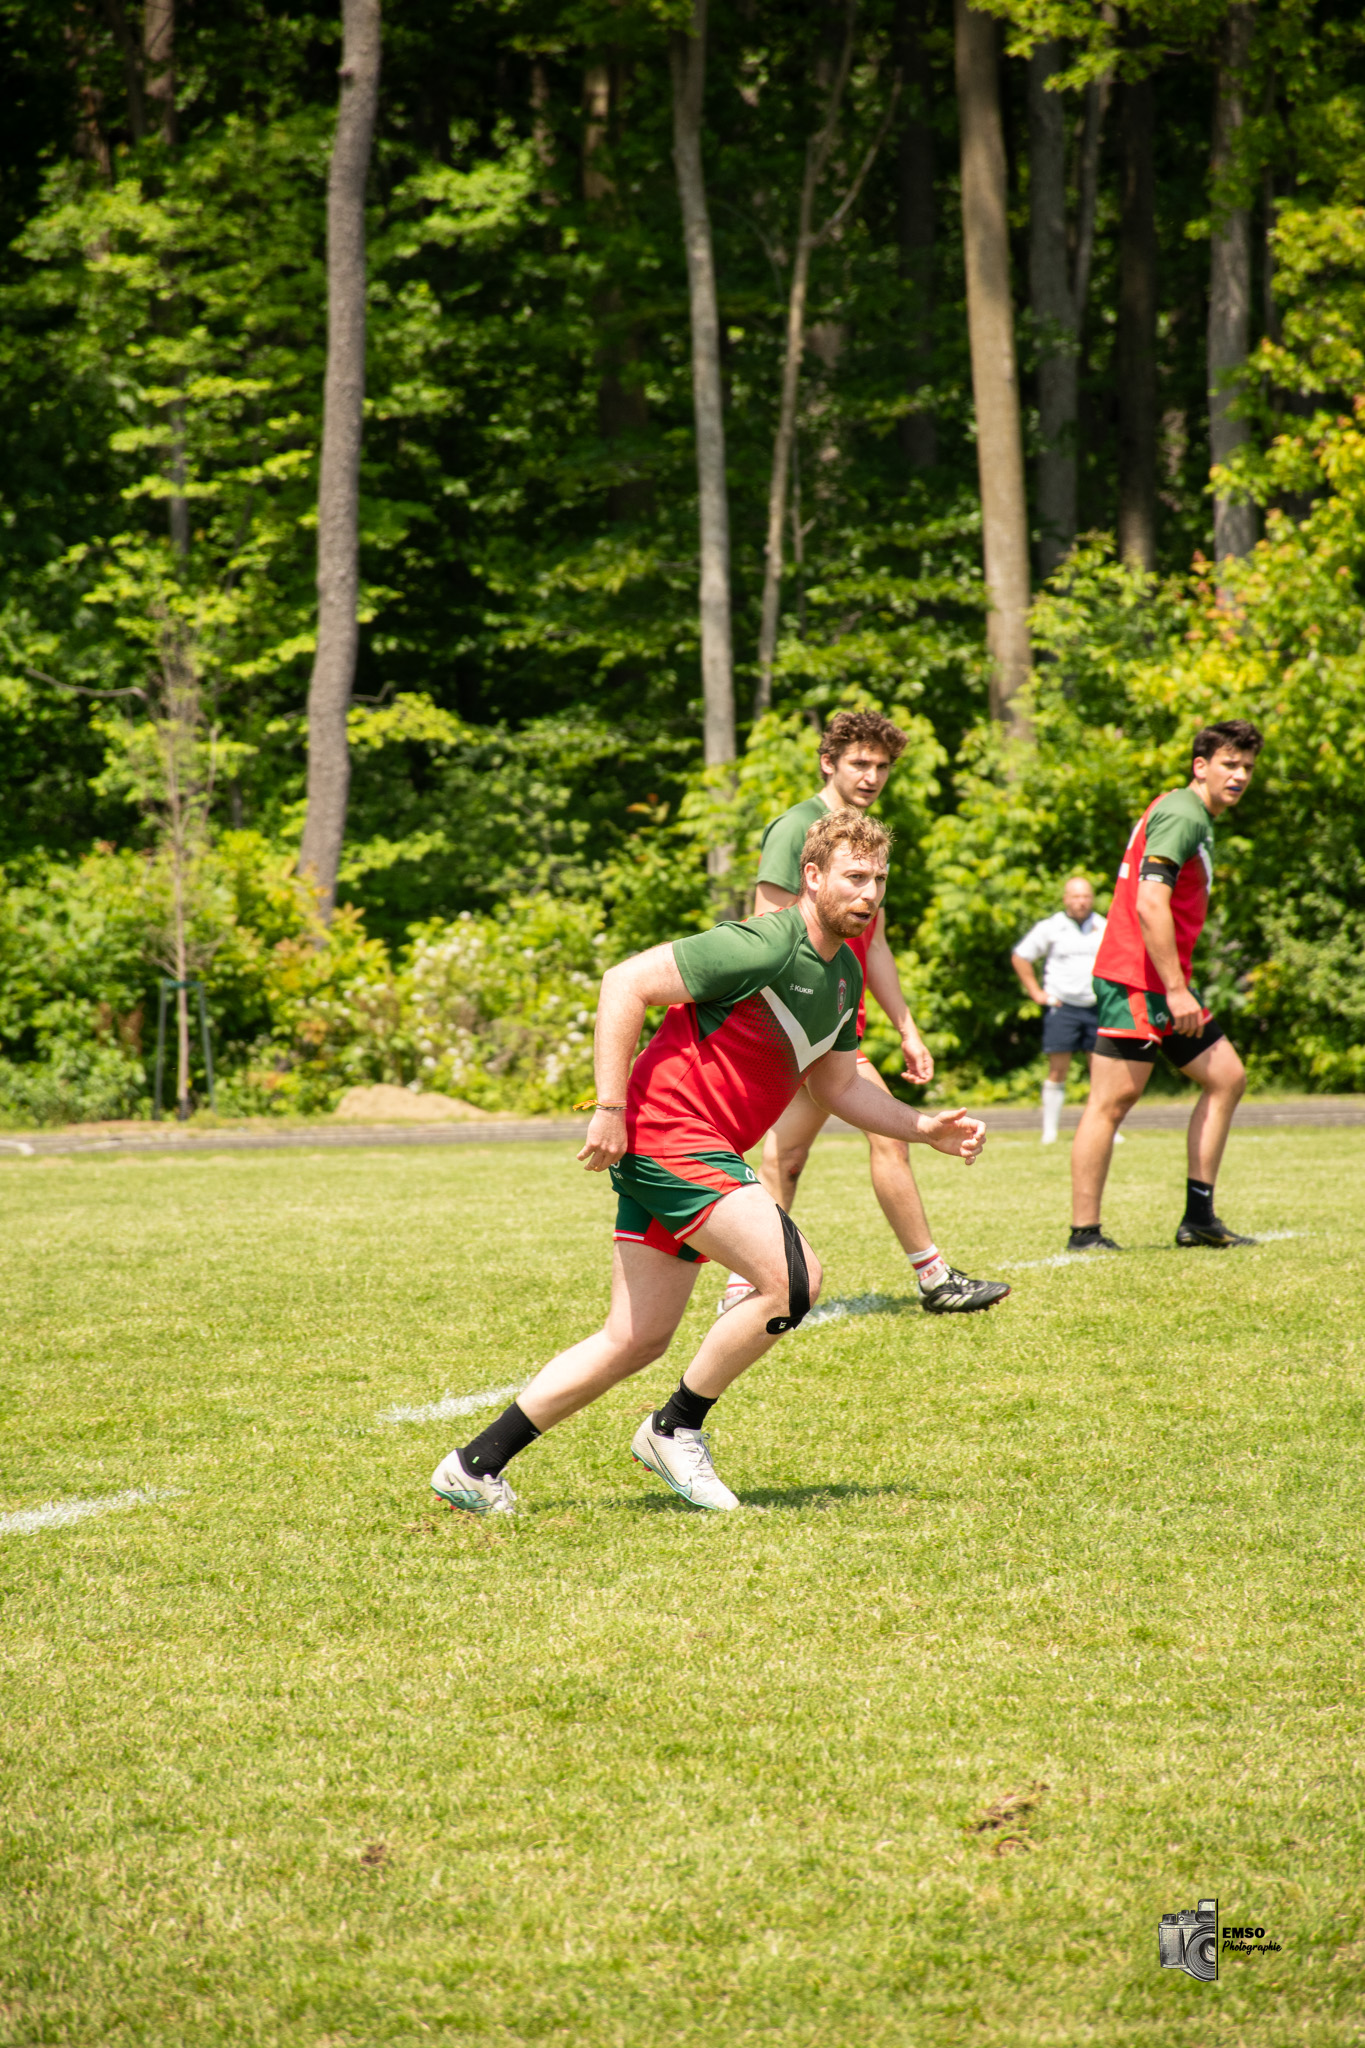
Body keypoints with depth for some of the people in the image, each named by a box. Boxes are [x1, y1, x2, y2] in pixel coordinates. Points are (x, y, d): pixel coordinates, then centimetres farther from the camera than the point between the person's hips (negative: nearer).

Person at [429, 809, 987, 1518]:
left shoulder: (843, 975, 12)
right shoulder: (763, 947, -17)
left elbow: (840, 1085, 24)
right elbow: (625, 984, -19)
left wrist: (927, 1129, 11)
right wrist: (611, 1109, -20)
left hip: (705, 1152, 10)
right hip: (669, 1133, -10)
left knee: (636, 1339, 10)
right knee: (792, 1279, -19)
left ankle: (475, 1465, 16)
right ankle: (676, 1428, -2)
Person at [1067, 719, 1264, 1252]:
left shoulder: (1194, 818, 19)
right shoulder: (1182, 816, -13)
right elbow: (1150, 905, -23)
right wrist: (1176, 989, -23)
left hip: (1162, 985, 11)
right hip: (1134, 982, -11)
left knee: (1226, 1078, 10)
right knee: (1112, 1101, -8)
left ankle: (1199, 1218, 10)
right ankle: (1084, 1233, -7)